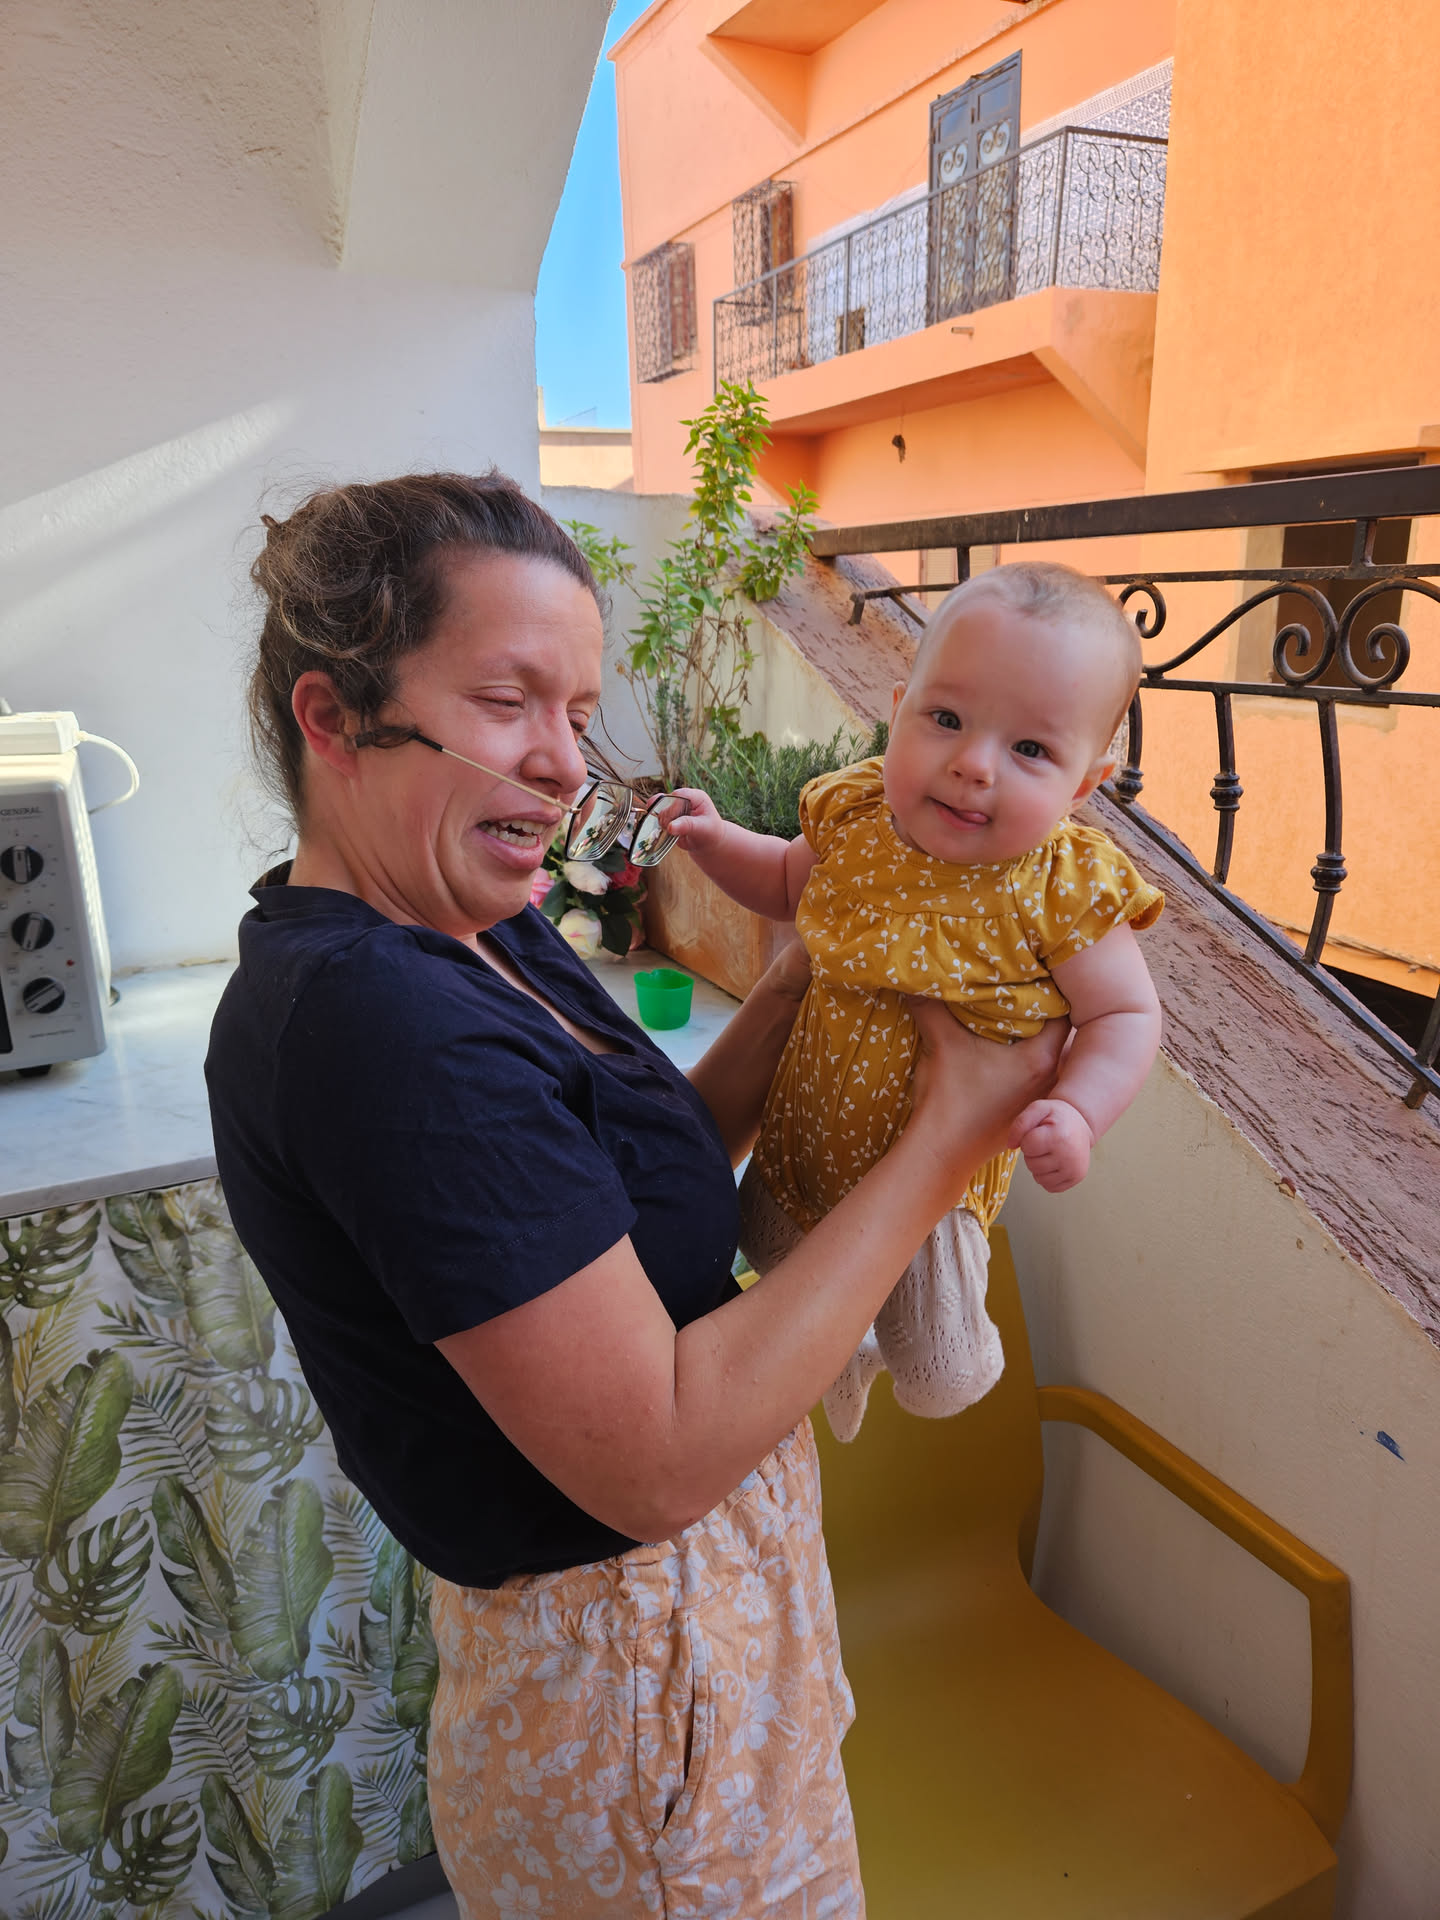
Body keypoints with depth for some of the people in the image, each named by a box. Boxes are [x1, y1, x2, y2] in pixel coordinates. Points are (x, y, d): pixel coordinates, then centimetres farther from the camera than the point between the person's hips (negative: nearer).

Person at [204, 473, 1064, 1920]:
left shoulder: (471, 933, -1)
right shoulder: (374, 1022, -31)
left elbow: (646, 1179, 3)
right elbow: (659, 1459, -30)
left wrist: (803, 986, -8)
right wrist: (943, 1140, -24)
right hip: (635, 1661, -9)